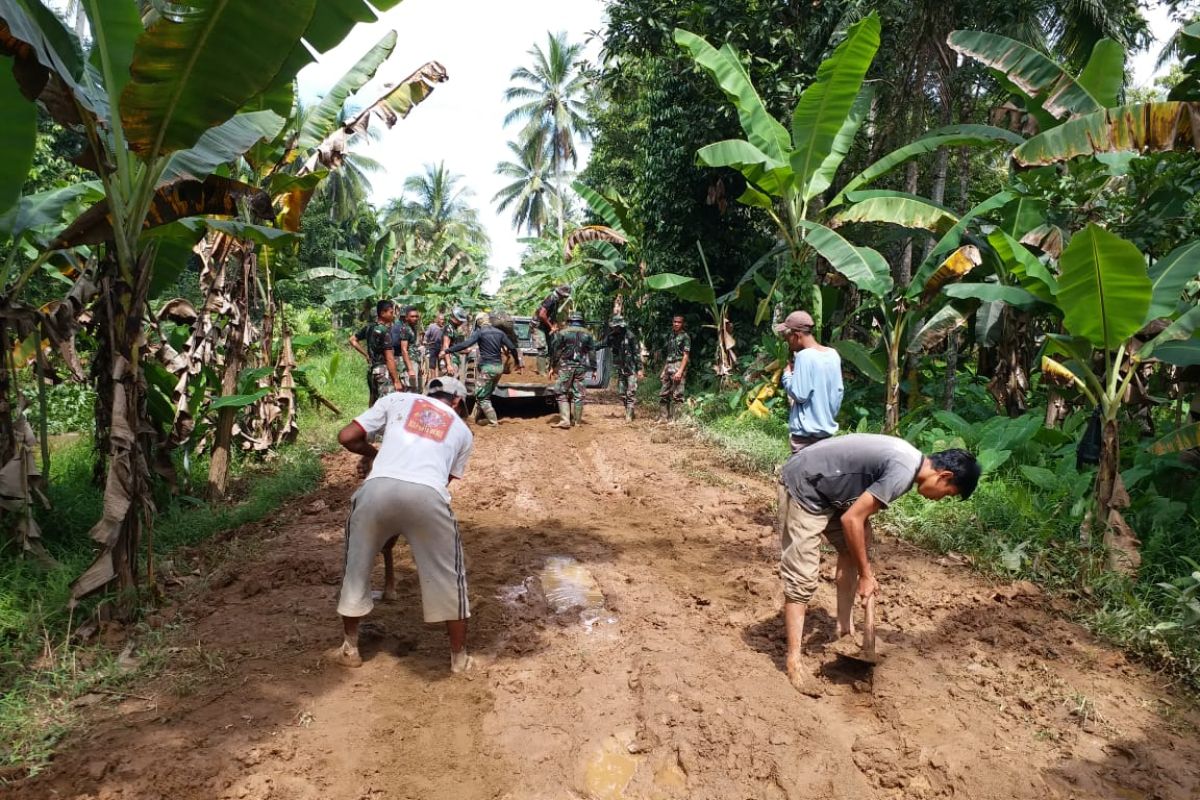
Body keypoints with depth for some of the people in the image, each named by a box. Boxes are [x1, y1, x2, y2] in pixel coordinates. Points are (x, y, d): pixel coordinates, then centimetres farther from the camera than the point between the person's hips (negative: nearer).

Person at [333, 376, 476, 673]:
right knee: (448, 575, 18)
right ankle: (459, 657, 29)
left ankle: (349, 649, 37)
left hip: (378, 489, 1)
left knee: (357, 566, 24)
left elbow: (346, 437, 17)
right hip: (427, 495, 0)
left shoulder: (398, 399, 24)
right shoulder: (462, 430, 28)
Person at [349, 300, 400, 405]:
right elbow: (389, 358, -18)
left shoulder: (369, 327, 8)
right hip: (383, 370, -9)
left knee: (374, 405, 15)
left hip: (371, 369, 9)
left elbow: (352, 340, 19)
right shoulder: (385, 331, -15)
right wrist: (396, 380, -16)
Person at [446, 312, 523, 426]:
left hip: (487, 367, -7)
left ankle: (493, 422, -9)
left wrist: (447, 351, -14)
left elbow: (465, 344, -17)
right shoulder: (499, 332, 10)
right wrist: (518, 362, 21)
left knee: (482, 397, -1)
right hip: (499, 367, 7)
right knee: (487, 394, 19)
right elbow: (512, 347, 9)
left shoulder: (480, 332, -6)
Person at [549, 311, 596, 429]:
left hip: (565, 366, -3)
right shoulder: (587, 334, 9)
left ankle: (565, 420, -10)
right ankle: (577, 421, 11)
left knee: (561, 393, 1)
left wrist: (552, 367, 3)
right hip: (581, 367, 3)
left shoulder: (562, 333, 0)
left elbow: (555, 351, -2)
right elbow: (592, 352, 8)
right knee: (578, 394, 8)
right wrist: (593, 369, 11)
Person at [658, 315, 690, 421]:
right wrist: (663, 370, 16)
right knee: (663, 394, 8)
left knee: (677, 395, -7)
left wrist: (680, 371, -19)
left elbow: (686, 356, -10)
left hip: (678, 366, -8)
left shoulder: (685, 336, -5)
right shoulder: (670, 335, 17)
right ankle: (665, 418, 15)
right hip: (668, 366, 8)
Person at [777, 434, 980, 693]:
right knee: (801, 578, -9)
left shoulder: (908, 460, 6)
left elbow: (862, 515, 13)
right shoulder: (904, 471, -24)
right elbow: (851, 519, -23)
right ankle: (794, 660, -2)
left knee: (852, 552, 17)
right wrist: (866, 574, -10)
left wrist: (865, 567, 11)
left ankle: (844, 629, 28)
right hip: (805, 487, -10)